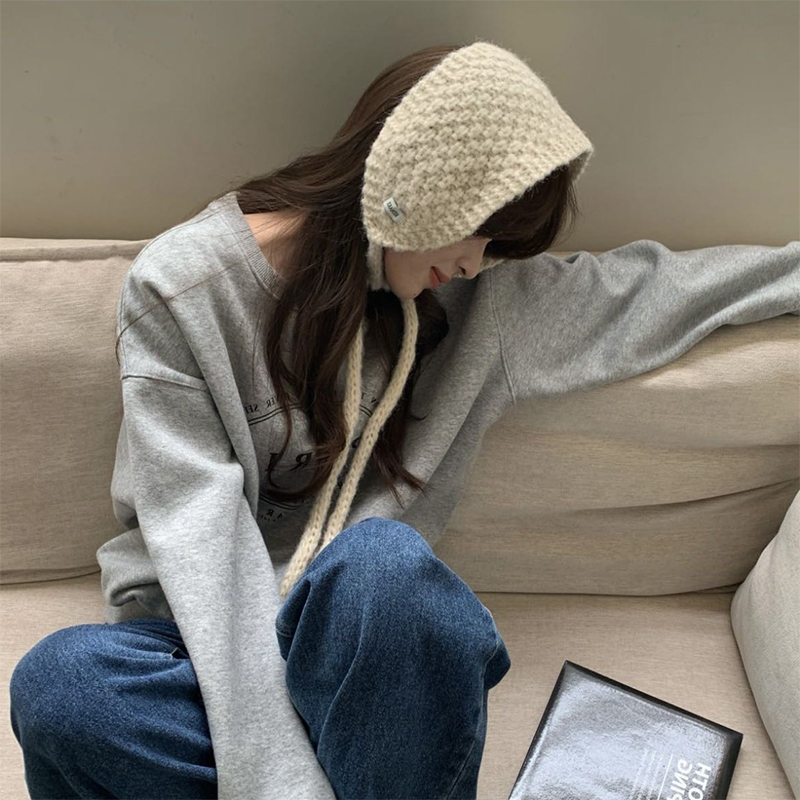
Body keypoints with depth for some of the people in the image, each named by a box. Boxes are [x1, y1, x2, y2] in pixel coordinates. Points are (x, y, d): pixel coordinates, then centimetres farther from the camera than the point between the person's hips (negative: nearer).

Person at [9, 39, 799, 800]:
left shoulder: (482, 299, 3)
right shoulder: (180, 285, -10)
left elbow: (655, 286, 15)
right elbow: (201, 534, -18)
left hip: (361, 631, 2)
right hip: (203, 630, -1)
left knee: (380, 560, -35)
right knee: (60, 681, -34)